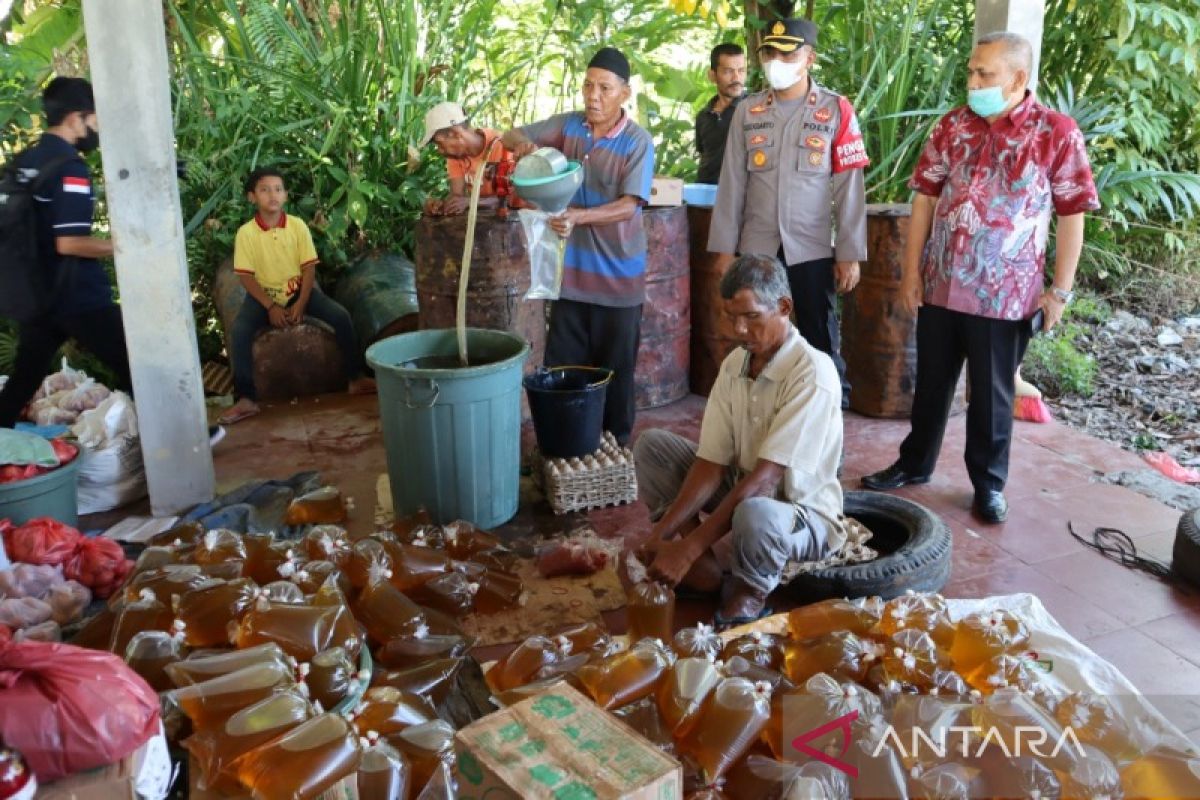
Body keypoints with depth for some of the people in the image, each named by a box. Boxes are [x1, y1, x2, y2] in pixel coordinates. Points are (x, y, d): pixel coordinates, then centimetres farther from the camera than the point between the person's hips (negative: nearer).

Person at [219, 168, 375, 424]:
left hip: (298, 290, 1)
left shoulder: (297, 225, -7)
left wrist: (301, 304, -15)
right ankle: (246, 399, -18)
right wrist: (271, 307, -17)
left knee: (340, 316, -19)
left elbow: (309, 268, -5)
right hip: (263, 294, -1)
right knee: (239, 331, -26)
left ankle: (355, 378, -6)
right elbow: (245, 276, -8)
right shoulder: (246, 232, -10)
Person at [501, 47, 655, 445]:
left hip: (617, 273, -4)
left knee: (615, 369, 7)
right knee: (562, 365, 10)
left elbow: (629, 206, -18)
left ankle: (616, 445, 23)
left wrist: (579, 217, -33)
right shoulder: (568, 125, 2)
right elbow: (511, 136, 9)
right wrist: (523, 143, -16)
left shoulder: (638, 142, -11)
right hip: (572, 267, 4)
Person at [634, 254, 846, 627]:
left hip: (805, 515, -7)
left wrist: (688, 548, -31)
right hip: (742, 491, 7)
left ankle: (749, 594, -8)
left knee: (754, 516, -42)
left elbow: (766, 477, -29)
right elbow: (711, 464, -6)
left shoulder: (812, 373, -24)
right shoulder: (734, 364, -2)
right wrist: (662, 533, -19)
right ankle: (707, 566, -3)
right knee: (651, 445, -3)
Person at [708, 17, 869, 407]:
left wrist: (849, 254, -7)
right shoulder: (747, 111, 5)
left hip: (812, 251, -2)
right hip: (755, 250, 3)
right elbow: (732, 184, 5)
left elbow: (849, 187, -4)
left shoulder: (836, 110, -3)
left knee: (820, 345, 6)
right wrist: (725, 247, 2)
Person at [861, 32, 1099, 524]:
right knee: (930, 383, 16)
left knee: (992, 394, 10)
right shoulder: (952, 125, 2)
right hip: (940, 286, 3)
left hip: (1005, 294, -3)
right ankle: (914, 464, 33)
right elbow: (925, 197, 5)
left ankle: (989, 483, 26)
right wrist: (912, 270, 1)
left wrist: (1060, 289, -7)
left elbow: (1072, 216, -4)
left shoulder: (1057, 133, -6)